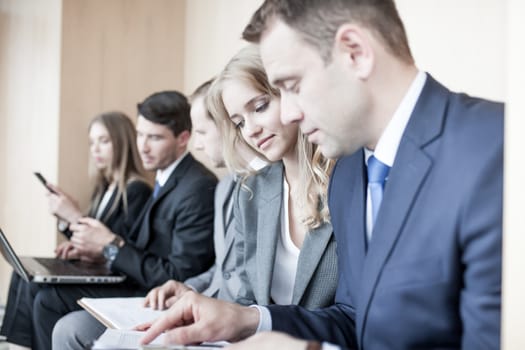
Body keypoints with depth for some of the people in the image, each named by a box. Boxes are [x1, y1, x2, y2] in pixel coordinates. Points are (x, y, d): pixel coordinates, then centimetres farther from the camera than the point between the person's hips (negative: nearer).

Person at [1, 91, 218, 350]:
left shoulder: (198, 188, -18)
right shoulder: (166, 178, 12)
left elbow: (180, 277, -20)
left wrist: (112, 247, -15)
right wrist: (99, 248, -4)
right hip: (139, 285, 9)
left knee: (50, 300, -18)